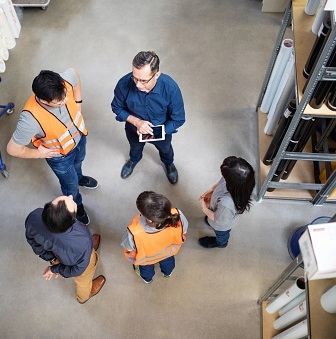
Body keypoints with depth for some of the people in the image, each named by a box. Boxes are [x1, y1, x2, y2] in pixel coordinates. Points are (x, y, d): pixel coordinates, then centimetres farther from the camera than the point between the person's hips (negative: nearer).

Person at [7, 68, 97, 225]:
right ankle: (76, 206, 59)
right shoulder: (31, 119, -45)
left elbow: (74, 73, -8)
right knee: (71, 185, 25)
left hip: (79, 136, 4)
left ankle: (79, 177, 73)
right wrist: (38, 153, -16)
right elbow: (13, 149, -31)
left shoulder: (65, 79, -35)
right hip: (59, 155, -4)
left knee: (78, 162, 37)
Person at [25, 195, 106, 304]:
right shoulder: (82, 243, -47)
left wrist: (51, 258, -3)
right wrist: (55, 269, -7)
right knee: (84, 280, 34)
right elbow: (77, 270, -24)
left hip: (58, 253, 3)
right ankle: (84, 296, 66)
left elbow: (32, 240, -15)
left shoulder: (34, 217, -39)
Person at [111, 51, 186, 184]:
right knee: (135, 147, 35)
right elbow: (117, 107, -15)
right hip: (134, 128, 1)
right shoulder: (124, 83, -36)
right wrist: (136, 122, -30)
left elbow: (178, 119, -24)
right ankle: (134, 159, 71)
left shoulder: (171, 88, -39)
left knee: (165, 149, 33)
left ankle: (168, 163, 69)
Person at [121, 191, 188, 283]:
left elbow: (129, 247, -25)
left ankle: (147, 278, 70)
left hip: (146, 258, -2)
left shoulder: (135, 233, -50)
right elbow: (183, 230, -18)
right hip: (168, 251, 2)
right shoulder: (177, 216, -44)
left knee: (146, 268, 37)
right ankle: (167, 272, 72)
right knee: (168, 261, 40)